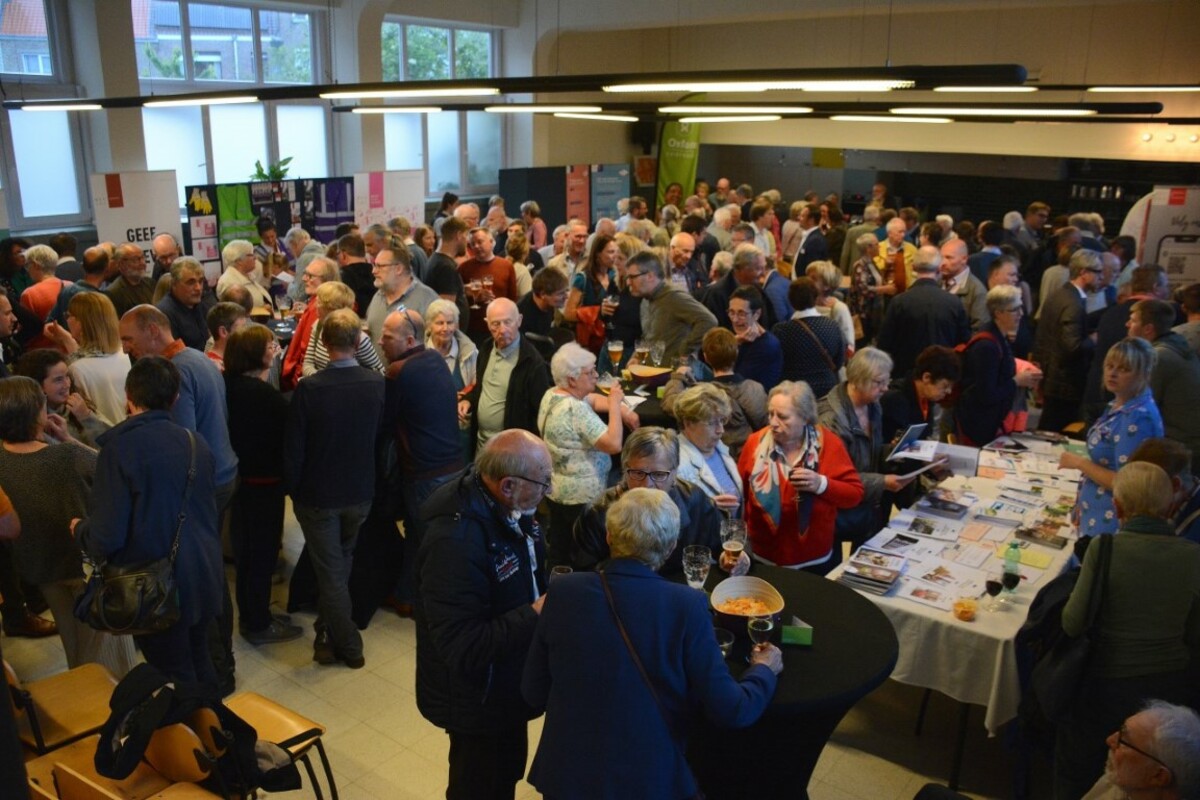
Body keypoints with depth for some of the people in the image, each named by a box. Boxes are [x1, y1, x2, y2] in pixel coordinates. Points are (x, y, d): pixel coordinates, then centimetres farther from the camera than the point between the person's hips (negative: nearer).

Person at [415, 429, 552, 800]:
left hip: (506, 683, 8)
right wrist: (535, 615, -30)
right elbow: (462, 648, -33)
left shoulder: (508, 509, -7)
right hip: (478, 699, -8)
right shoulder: (455, 542, -35)